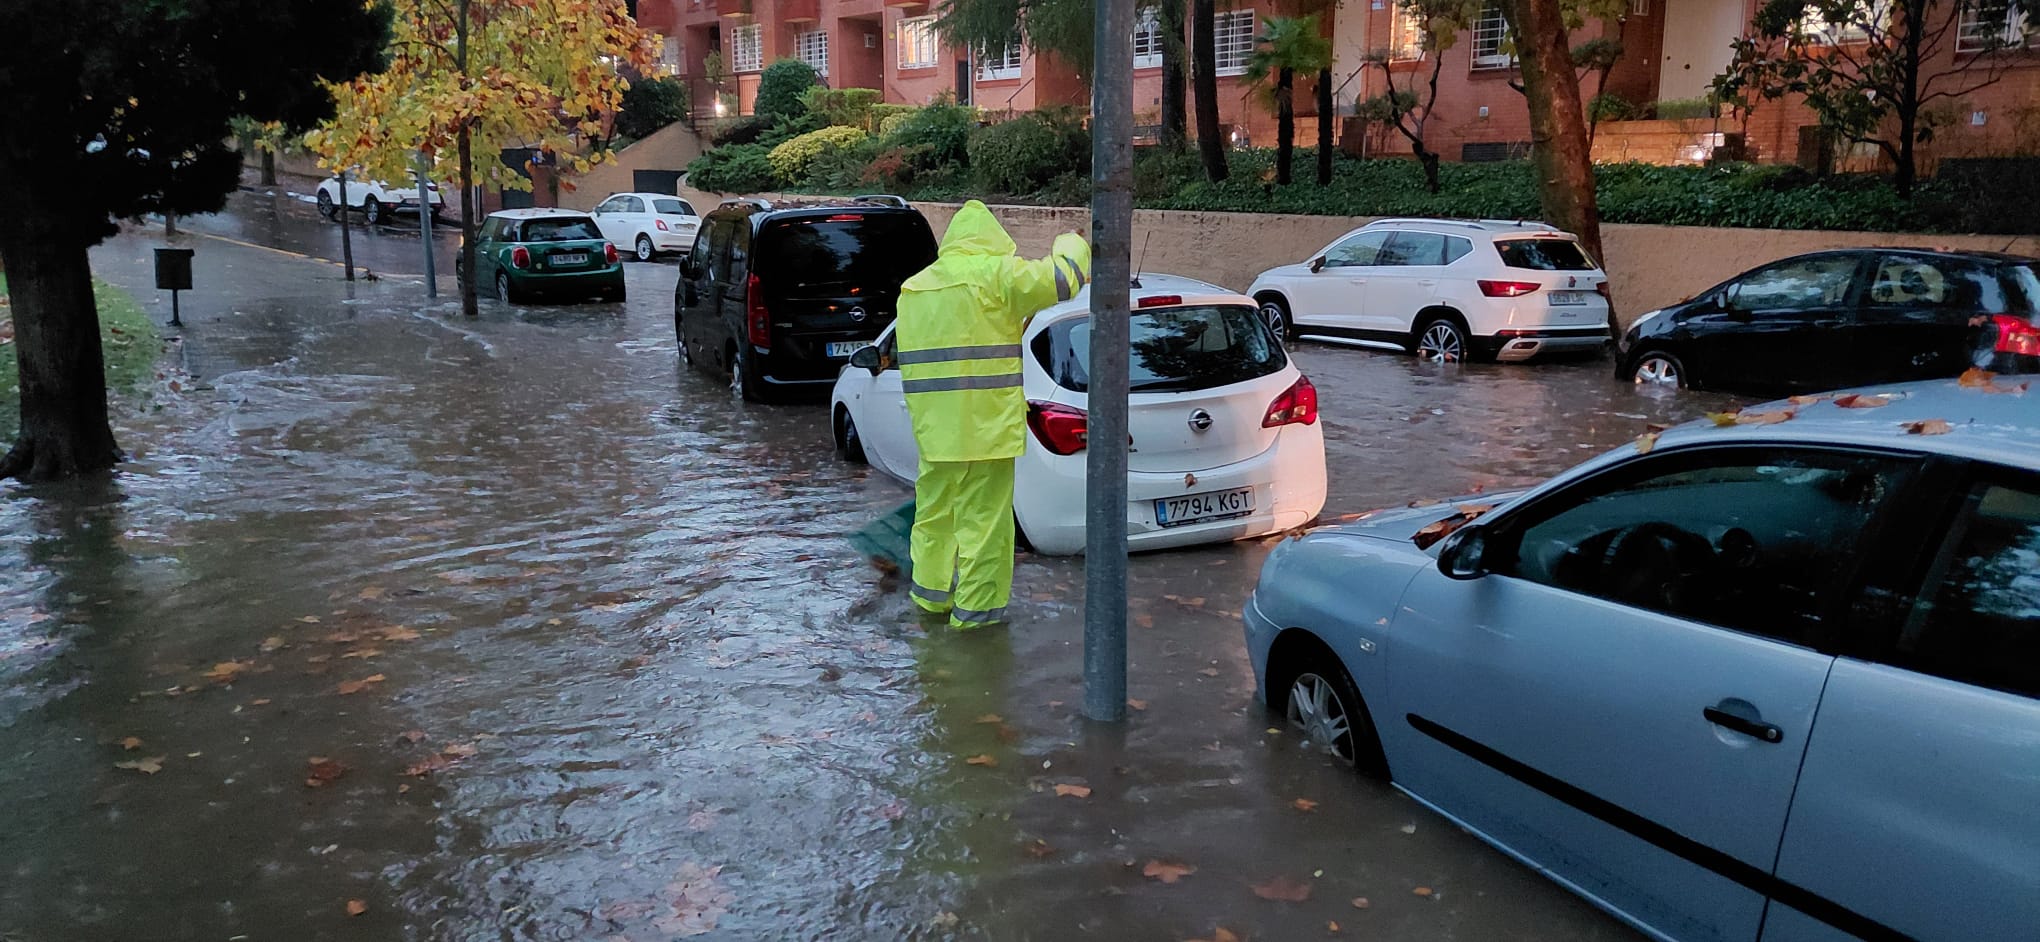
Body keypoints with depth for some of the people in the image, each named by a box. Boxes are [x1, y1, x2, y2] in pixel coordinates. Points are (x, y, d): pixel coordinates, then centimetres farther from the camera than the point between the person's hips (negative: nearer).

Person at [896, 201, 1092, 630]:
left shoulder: (914, 286, 15)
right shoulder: (995, 273, -9)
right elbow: (1062, 279, -8)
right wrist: (1071, 245, 12)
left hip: (932, 424, 7)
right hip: (985, 422, -7)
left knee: (935, 507, 19)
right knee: (983, 514, 1)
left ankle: (931, 592, 30)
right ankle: (976, 606, 6)